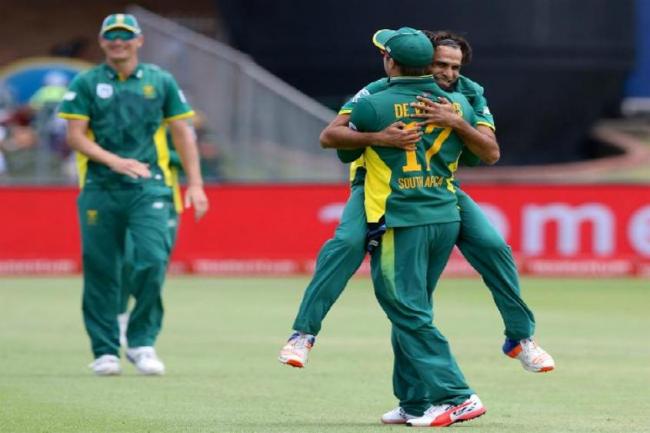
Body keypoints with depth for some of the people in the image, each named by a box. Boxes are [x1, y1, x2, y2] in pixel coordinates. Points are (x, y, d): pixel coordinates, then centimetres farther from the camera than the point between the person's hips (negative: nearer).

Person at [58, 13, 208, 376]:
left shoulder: (160, 81, 11)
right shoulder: (86, 84, 8)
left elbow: (183, 134, 13)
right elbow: (75, 135, 1)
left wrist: (195, 184, 5)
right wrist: (115, 161, -13)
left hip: (149, 187, 0)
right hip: (100, 190, 0)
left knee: (153, 261, -15)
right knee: (101, 270, 0)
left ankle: (142, 343, -2)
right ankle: (105, 350, 10)